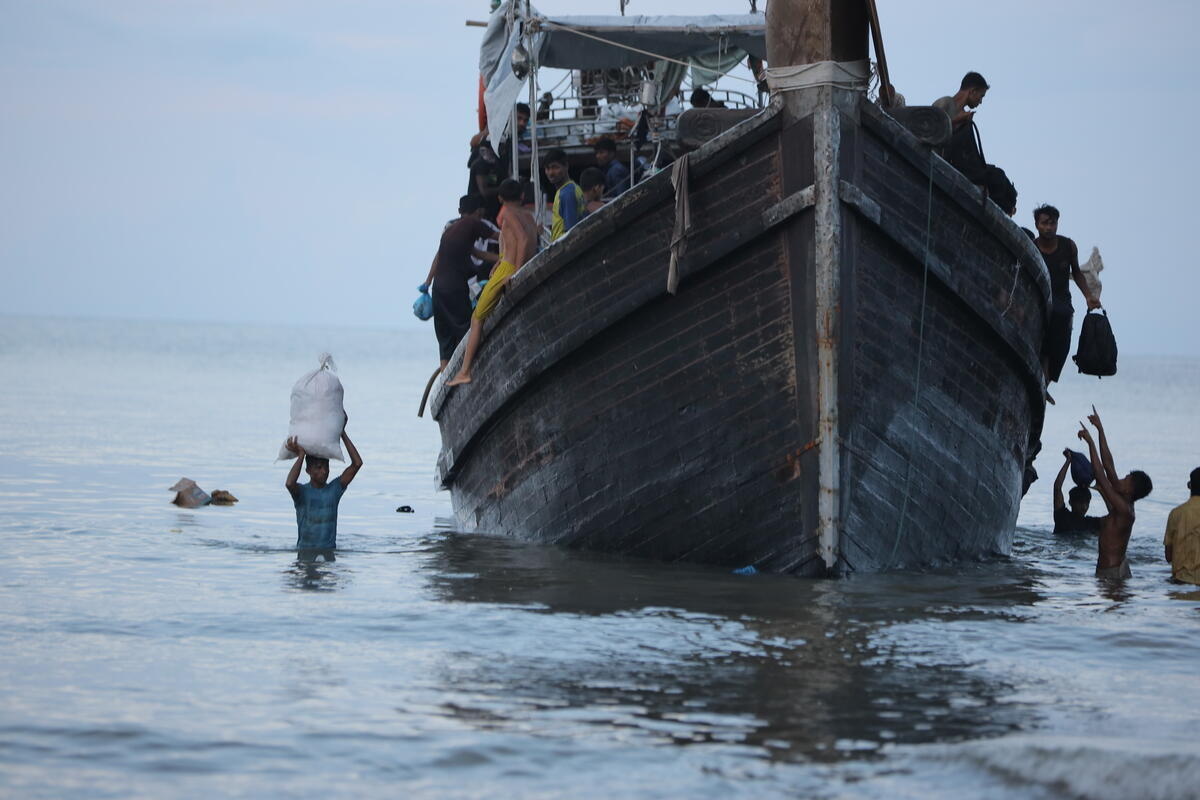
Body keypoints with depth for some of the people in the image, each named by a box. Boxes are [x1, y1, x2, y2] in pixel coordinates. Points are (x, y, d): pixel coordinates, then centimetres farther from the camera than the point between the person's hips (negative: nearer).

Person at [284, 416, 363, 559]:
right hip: (305, 550, -2)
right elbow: (289, 483, -27)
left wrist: (342, 434, -1)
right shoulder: (302, 491, -1)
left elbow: (357, 463, 1)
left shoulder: (334, 489, 7)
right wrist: (301, 456, -16)